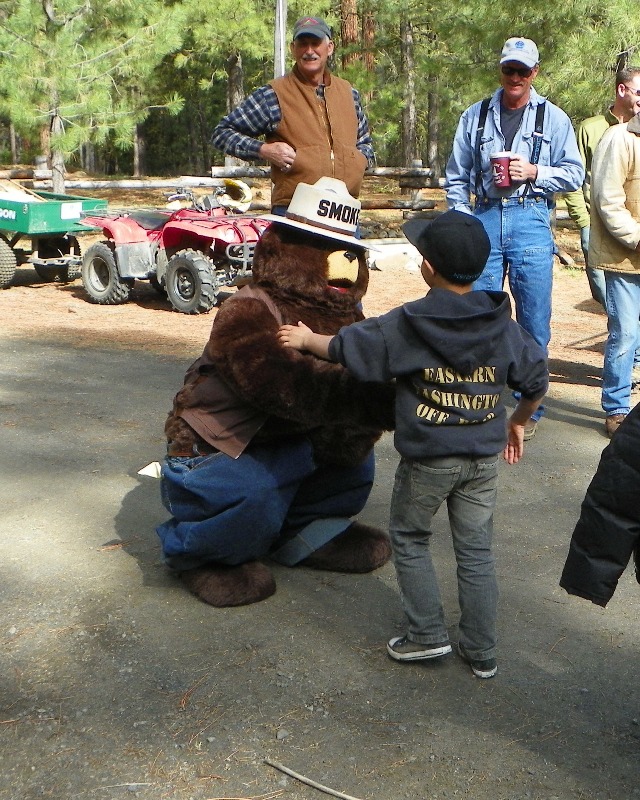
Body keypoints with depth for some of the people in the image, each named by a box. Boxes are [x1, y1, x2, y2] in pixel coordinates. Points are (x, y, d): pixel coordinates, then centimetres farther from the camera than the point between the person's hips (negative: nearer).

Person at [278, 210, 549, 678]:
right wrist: (517, 421, 23)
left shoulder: (407, 325, -13)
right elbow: (536, 381, 6)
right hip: (484, 458, 4)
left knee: (410, 540, 17)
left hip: (427, 459, -4)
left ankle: (428, 634, 17)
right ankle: (481, 652, 21)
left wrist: (305, 339, 15)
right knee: (476, 551, 12)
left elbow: (345, 349, -4)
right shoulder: (502, 324, -2)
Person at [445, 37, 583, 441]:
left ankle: (530, 410, 13)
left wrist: (535, 172, -10)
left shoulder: (554, 118, 7)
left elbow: (575, 173, 6)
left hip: (531, 221, -1)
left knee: (534, 320, 1)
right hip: (485, 219, 2)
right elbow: (457, 176, 13)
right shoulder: (475, 116, 11)